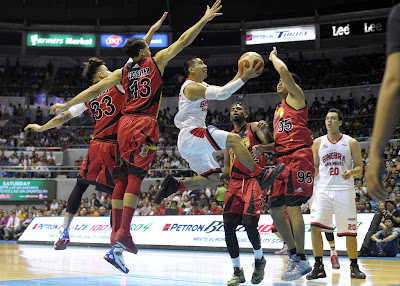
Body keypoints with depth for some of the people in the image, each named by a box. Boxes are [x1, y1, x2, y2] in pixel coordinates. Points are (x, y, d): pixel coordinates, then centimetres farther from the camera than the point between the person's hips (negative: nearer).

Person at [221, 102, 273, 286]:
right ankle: (237, 271, 6)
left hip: (254, 181, -5)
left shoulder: (254, 128, 4)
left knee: (249, 222, -19)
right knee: (228, 226, -5)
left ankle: (259, 260, 8)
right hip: (235, 183, 5)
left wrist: (266, 132, -32)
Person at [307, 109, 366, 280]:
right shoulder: (318, 143, 9)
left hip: (344, 190, -1)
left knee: (350, 231, 2)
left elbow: (359, 167, 4)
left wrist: (351, 172, -16)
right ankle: (319, 267, -7)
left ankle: (354, 267, 20)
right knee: (315, 225, -15)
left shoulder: (351, 143, 3)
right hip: (323, 189, 1)